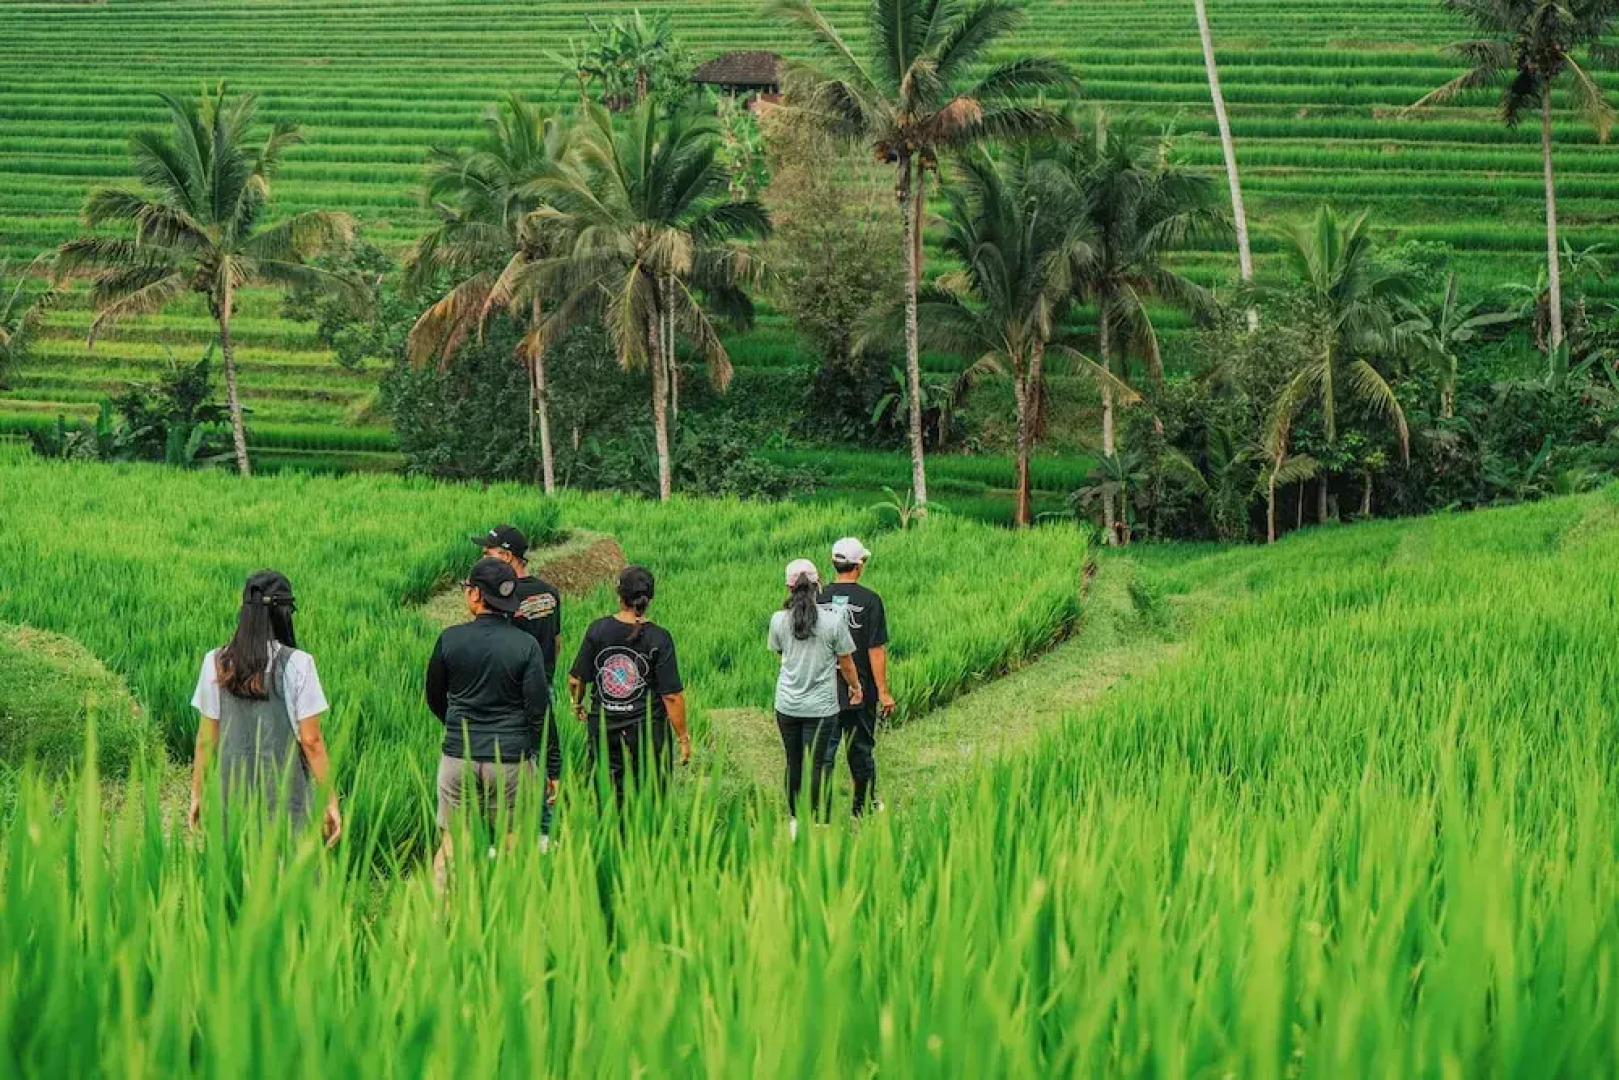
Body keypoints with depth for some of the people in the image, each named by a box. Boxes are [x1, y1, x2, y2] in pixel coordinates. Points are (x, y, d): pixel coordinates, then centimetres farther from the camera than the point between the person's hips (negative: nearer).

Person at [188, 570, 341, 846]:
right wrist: (331, 800, -2)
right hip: (287, 798, -3)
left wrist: (197, 794, 15)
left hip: (233, 792, 3)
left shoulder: (215, 663, 0)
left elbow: (206, 738, 4)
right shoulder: (297, 664, -10)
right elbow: (311, 740, -9)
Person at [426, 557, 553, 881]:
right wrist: (553, 768, -1)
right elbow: (540, 713, -8)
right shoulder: (526, 646, -7)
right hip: (512, 760, -1)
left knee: (452, 842, 9)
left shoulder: (450, 639, -3)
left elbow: (435, 700, 10)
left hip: (459, 757, 1)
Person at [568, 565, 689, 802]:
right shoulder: (659, 638, -11)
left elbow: (575, 680, 1)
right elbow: (672, 696, -12)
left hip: (603, 728, 2)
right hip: (647, 728, -2)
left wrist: (578, 704, 22)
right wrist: (683, 737, -2)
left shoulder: (598, 630, -4)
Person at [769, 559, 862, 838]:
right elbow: (846, 662, -2)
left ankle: (794, 822, 25)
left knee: (793, 763, 16)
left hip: (787, 705, 3)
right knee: (817, 765, 4)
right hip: (820, 707, -3)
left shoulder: (778, 620, -6)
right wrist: (856, 687, 15)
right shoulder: (834, 621, -13)